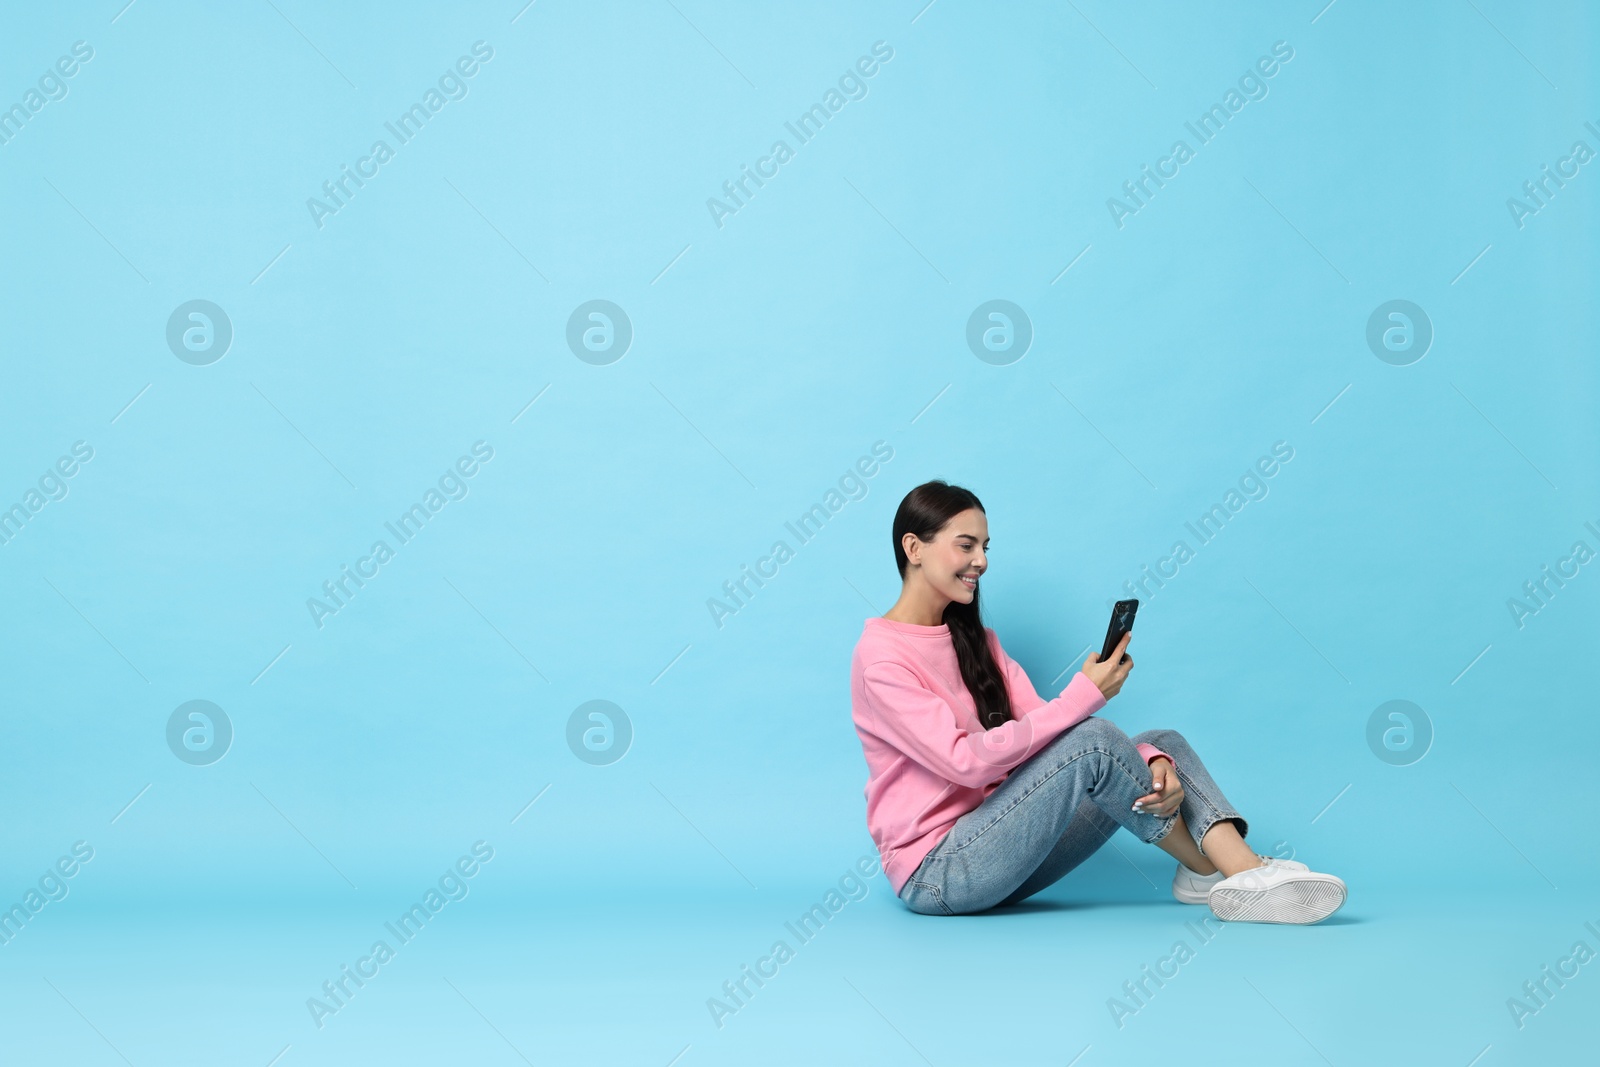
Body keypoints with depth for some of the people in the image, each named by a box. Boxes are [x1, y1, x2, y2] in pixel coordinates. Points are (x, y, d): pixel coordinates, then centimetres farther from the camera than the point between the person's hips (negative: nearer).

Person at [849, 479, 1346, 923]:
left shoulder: (974, 640, 14)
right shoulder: (881, 657, -13)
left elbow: (1040, 724, 3)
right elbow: (967, 760, -23)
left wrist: (1151, 762, -14)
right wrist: (1083, 696, -22)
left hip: (992, 847, 9)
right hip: (934, 873, -8)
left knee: (1163, 744, -3)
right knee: (1094, 740, -24)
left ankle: (1248, 871, -26)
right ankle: (1209, 869, -7)